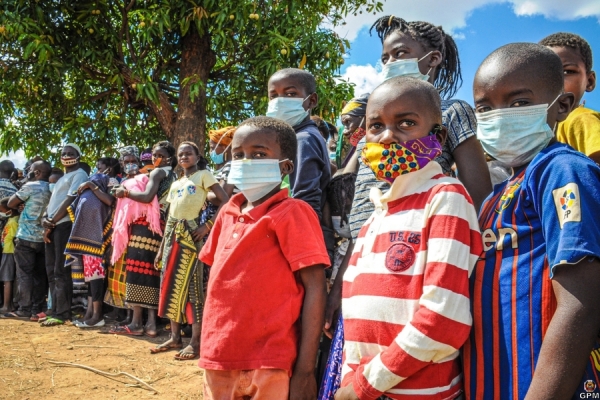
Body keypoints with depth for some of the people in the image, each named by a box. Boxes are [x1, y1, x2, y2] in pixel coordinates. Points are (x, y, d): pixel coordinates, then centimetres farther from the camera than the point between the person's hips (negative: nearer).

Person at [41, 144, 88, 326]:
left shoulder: (79, 174, -2)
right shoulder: (62, 179, 26)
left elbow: (70, 200, -12)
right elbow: (52, 202, 20)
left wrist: (52, 221, -12)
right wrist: (45, 219, 0)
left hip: (64, 225, -9)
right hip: (52, 227, 9)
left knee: (61, 271, -10)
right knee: (52, 271, 9)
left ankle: (62, 313, -8)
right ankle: (56, 310, 14)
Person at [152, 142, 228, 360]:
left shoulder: (203, 175, 1)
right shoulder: (175, 184, 20)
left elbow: (225, 200, -10)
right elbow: (169, 219, 19)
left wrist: (208, 225, -15)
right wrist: (161, 249, 14)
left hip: (189, 234, -7)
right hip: (172, 235, 7)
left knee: (190, 285, -7)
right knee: (170, 285, 7)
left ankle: (195, 342, -2)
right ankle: (175, 337, 17)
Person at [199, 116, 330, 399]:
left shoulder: (291, 213, -10)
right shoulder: (226, 214, 8)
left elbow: (315, 289, -13)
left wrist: (305, 370, -16)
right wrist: (209, 348, 15)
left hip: (268, 367, -6)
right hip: (218, 362, 6)